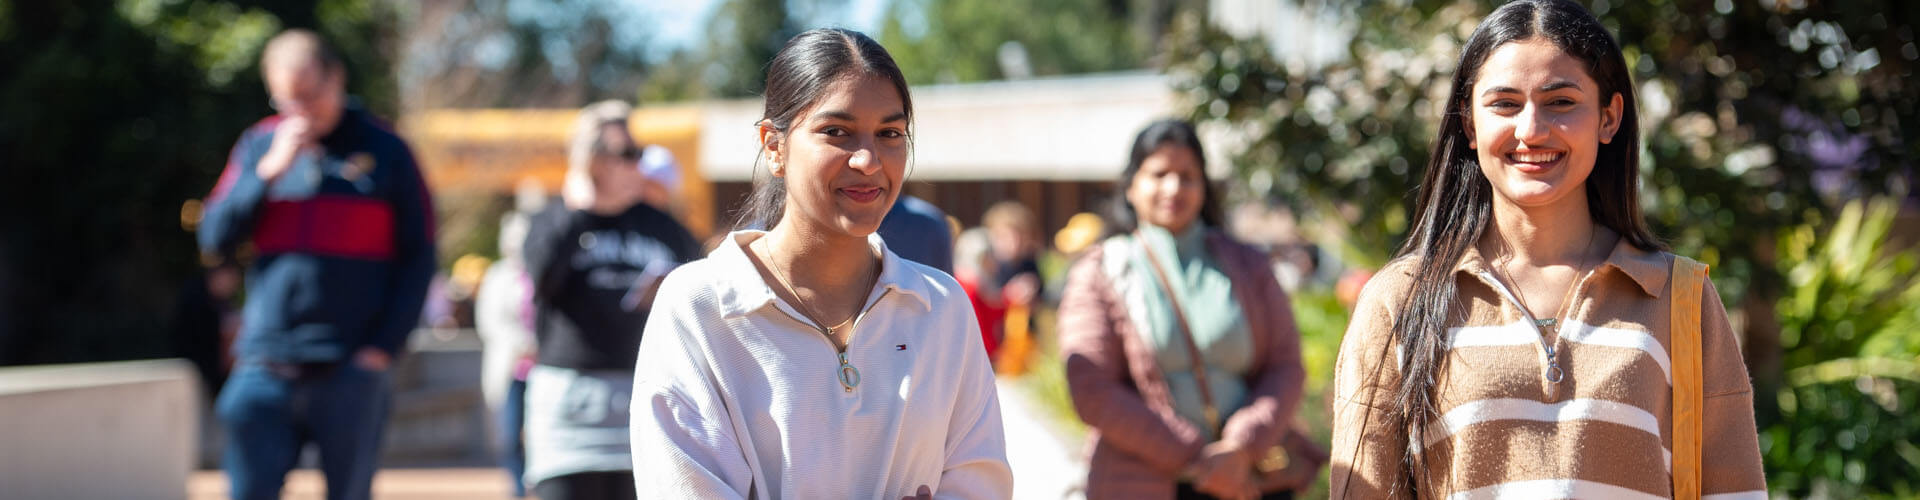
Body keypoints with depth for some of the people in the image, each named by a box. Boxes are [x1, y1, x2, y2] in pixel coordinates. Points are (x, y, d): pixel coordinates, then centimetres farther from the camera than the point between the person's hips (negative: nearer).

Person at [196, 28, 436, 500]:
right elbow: (215, 238, 3)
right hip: (265, 367, 2)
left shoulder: (384, 151, 2)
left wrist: (384, 346, -7)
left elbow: (418, 258, 2)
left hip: (350, 372, -2)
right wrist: (270, 170, -8)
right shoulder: (259, 146, 9)